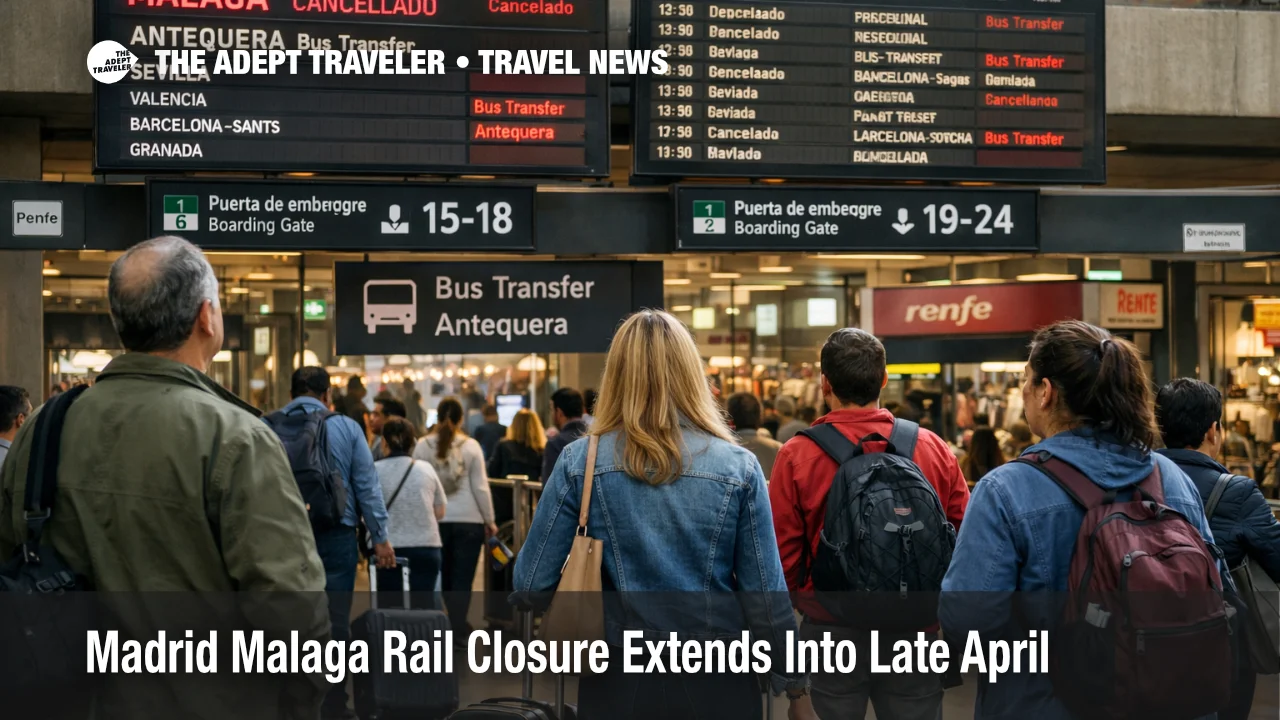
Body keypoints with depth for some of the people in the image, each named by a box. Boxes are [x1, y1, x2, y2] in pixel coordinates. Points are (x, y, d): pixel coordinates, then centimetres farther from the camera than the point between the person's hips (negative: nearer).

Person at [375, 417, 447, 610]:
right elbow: (440, 512, 8)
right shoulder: (426, 469, 2)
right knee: (424, 605, 4)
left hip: (387, 549, -1)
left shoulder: (374, 470, -5)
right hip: (426, 546, 1)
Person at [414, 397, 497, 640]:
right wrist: (490, 521, 5)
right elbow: (480, 487, -3)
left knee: (442, 577, 14)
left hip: (434, 520, 2)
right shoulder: (471, 446, -5)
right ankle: (458, 629, -1)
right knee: (462, 579, 2)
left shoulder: (423, 446, 0)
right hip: (468, 520, -2)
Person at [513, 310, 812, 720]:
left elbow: (530, 584, -5)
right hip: (717, 682, 0)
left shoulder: (580, 464, -7)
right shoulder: (738, 467, -7)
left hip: (618, 680, 0)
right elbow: (767, 595, -6)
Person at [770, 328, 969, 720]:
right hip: (917, 632, 2)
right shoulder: (933, 448, -6)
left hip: (831, 632, -1)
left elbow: (783, 555, -9)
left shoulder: (797, 455, -11)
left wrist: (793, 603, 11)